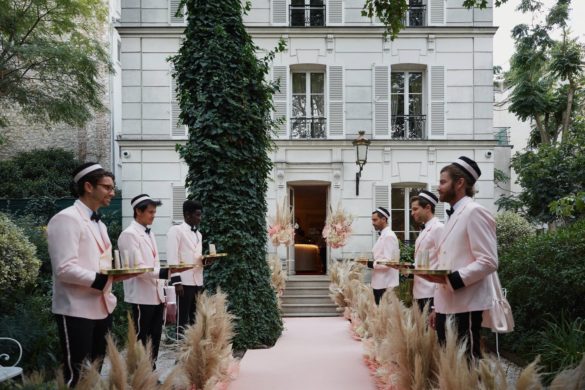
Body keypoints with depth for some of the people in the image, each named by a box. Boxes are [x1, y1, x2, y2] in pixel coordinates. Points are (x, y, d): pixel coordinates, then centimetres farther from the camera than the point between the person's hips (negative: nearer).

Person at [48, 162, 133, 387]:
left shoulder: (98, 223, 16)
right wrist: (103, 279, -20)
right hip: (77, 310, -8)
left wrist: (118, 273, 1)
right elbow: (65, 269, -21)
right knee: (75, 376, -2)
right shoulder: (66, 219, -12)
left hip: (102, 308, 9)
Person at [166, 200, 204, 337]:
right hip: (184, 282, -7)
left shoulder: (198, 234, 18)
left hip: (198, 282, 7)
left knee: (195, 318, 10)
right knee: (182, 318, -2)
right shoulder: (176, 230, -5)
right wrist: (176, 281, -19)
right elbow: (172, 257, -12)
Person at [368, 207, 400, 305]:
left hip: (386, 284, -9)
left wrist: (370, 264, -21)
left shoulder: (389, 236, -14)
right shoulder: (382, 235, 15)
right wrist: (369, 262, 8)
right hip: (378, 283, 9)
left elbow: (388, 262, -20)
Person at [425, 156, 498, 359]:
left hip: (465, 307, -8)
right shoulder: (453, 216, 17)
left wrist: (451, 279, -23)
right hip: (447, 306, 9)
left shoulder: (474, 212, -10)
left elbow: (488, 262, -16)